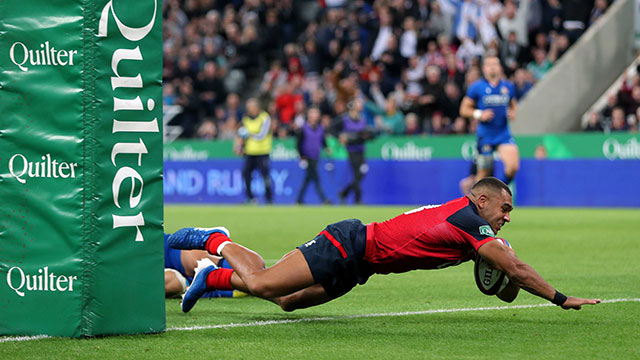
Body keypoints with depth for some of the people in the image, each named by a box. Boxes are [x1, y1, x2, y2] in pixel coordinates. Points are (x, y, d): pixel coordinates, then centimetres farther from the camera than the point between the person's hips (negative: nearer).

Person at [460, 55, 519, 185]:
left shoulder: (508, 87, 7)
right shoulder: (477, 87, -2)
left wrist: (513, 113, 0)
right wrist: (479, 114, -15)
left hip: (504, 134, 2)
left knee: (513, 166, -16)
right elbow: (464, 109, 2)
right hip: (485, 136, -2)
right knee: (484, 172, 2)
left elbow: (513, 105, 23)